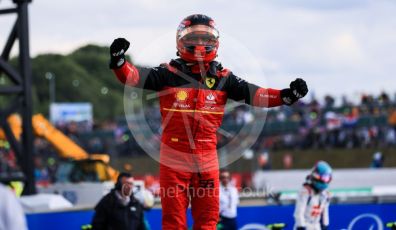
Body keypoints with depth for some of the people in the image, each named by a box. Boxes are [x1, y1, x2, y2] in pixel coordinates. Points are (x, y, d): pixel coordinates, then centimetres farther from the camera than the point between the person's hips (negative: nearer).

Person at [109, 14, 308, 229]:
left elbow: (253, 94, -1)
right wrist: (119, 61, -28)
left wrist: (286, 95, -13)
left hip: (207, 157, 3)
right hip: (174, 155, -2)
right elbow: (134, 76, -9)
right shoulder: (169, 73, -1)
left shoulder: (222, 78, 5)